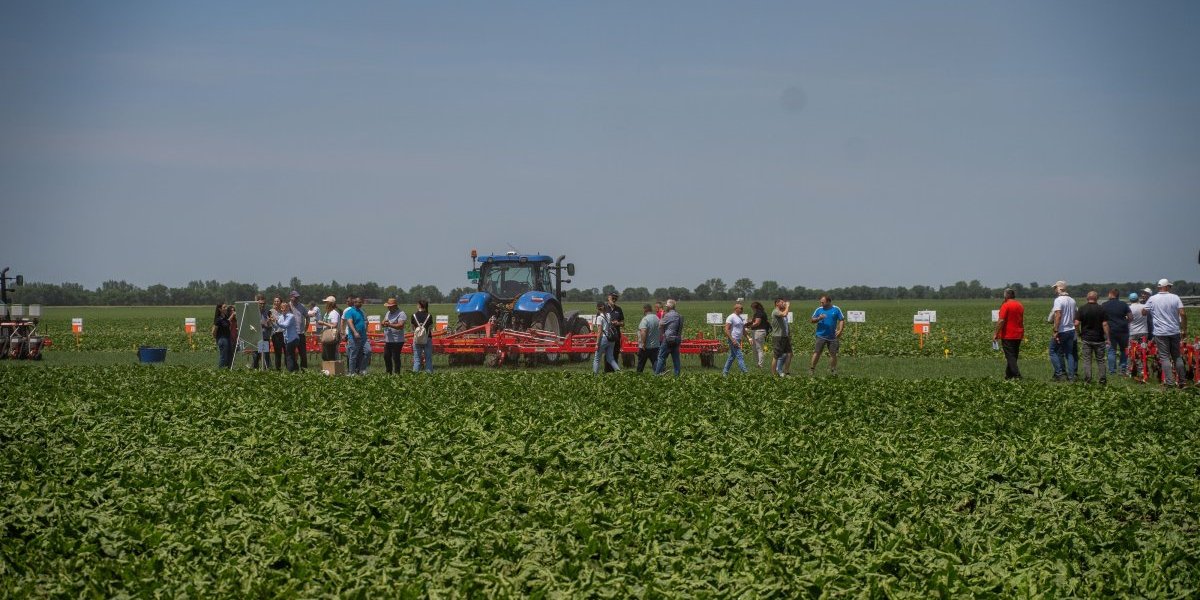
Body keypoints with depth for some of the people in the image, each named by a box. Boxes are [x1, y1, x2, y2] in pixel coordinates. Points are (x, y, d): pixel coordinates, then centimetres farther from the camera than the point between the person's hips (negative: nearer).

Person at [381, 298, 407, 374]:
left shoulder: (401, 314, -11)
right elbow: (383, 323, 17)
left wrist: (390, 325, -29)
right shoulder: (388, 313, 17)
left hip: (397, 341, -9)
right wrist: (384, 323, -8)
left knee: (395, 358, -7)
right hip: (387, 341, 9)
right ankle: (388, 373, 24)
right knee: (386, 357, 13)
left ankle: (397, 373, 0)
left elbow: (400, 325, -23)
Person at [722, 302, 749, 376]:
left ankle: (725, 372, 20)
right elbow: (727, 329, -16)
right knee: (739, 356, -13)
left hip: (738, 340, 9)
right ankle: (744, 371, -17)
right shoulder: (731, 317, -11)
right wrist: (733, 340, -22)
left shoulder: (741, 318, 15)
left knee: (732, 356, 13)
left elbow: (743, 330, 22)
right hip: (733, 340, -9)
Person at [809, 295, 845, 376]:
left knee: (833, 354, 6)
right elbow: (811, 320, 5)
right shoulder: (819, 310, 4)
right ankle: (812, 369, -4)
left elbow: (842, 320, 4)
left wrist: (840, 330, -9)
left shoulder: (836, 310, 2)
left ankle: (833, 371, 18)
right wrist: (819, 318, -15)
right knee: (817, 352, -8)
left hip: (833, 336, 1)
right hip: (821, 335, -1)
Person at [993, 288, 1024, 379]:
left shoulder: (1005, 305, -14)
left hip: (1008, 335, -7)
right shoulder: (1020, 306, 10)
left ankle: (1017, 375, -18)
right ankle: (1009, 375, 21)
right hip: (1018, 335, 7)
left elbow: (1001, 321, -18)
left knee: (1010, 356, -7)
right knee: (1014, 356, 14)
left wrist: (996, 334, -14)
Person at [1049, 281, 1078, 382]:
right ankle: (1071, 376, 7)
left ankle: (1060, 373, -4)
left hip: (1061, 331, -7)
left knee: (1053, 351, 3)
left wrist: (1056, 331, -22)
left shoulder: (1058, 300, -14)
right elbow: (1075, 316, 16)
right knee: (1069, 353, 11)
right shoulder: (1072, 300, 11)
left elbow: (1058, 315, -22)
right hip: (1071, 330, 7)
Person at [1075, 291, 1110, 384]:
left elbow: (1076, 324, -8)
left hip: (1086, 338, 0)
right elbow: (1105, 324, -9)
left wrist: (1080, 334, 7)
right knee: (1100, 360, 9)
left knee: (1087, 359, 6)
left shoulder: (1082, 309, -3)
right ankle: (1103, 378, 7)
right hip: (1099, 339, 0)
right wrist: (1107, 338, -3)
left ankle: (1088, 379, 3)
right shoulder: (1101, 309, -5)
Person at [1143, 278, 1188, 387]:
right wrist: (1184, 329, 2)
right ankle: (1181, 381, 14)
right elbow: (1183, 314, -7)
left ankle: (1169, 382, -8)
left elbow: (1144, 312, 4)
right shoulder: (1175, 298, -2)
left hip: (1160, 333, -2)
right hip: (1175, 332, 2)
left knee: (1164, 357, -1)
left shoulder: (1152, 299, -4)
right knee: (1177, 356, 12)